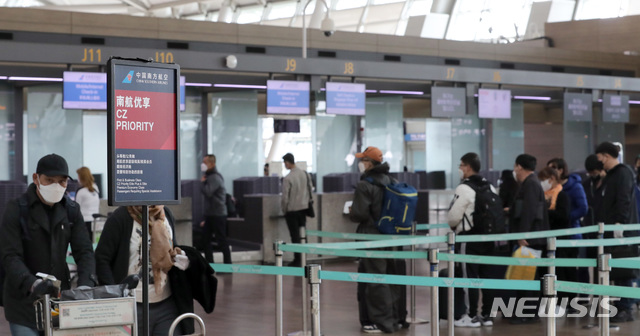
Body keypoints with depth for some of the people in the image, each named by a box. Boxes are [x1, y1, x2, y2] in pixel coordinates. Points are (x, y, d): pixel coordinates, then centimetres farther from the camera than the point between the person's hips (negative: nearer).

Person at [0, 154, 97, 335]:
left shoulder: (71, 210, 8)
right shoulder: (16, 209, -6)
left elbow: (84, 251, 3)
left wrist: (86, 283, -18)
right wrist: (33, 284, -32)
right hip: (24, 301, -4)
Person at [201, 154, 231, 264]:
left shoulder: (215, 178, -16)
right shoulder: (209, 176, 16)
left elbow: (207, 192, -26)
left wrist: (203, 182, -11)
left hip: (218, 214, -10)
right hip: (210, 214, 10)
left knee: (221, 240, -3)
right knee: (205, 239, 10)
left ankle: (227, 263, 3)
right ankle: (209, 263, 16)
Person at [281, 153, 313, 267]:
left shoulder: (287, 178, -19)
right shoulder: (305, 174, -1)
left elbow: (285, 197, -15)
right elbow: (310, 189, 7)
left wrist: (284, 210, 0)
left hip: (292, 210, -5)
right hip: (304, 207, 6)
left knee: (295, 236, 1)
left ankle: (297, 260, 5)